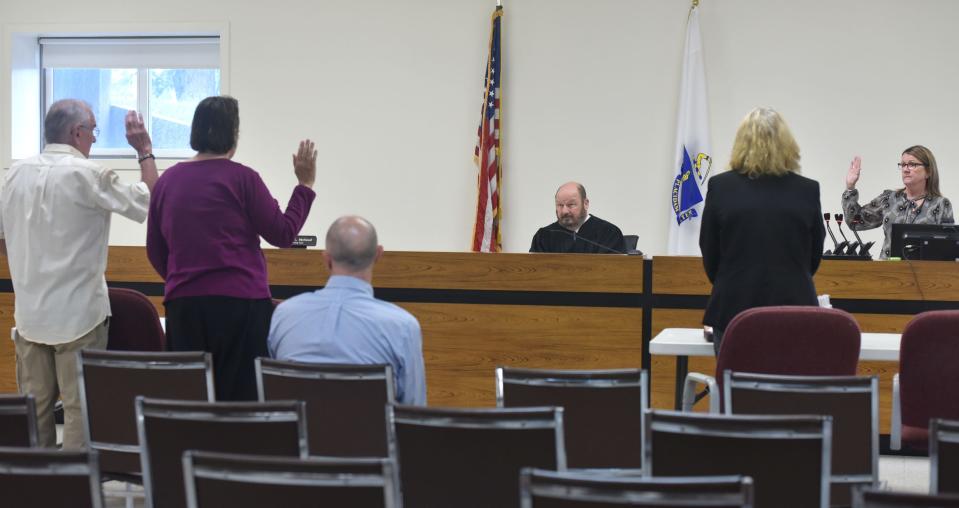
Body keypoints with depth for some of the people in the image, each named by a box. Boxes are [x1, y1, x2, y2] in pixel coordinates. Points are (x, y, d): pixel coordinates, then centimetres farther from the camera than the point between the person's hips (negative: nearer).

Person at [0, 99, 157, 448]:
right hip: (77, 312, -6)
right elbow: (148, 203, -9)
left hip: (30, 312, 6)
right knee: (80, 406, -1)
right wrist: (145, 151, -1)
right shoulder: (86, 174, -14)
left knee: (34, 407, 11)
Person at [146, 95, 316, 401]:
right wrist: (305, 184, 4)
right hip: (239, 303, -5)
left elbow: (155, 252, 13)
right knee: (242, 397, 0)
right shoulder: (241, 178, -8)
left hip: (182, 305, 5)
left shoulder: (167, 180, 6)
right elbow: (283, 234, -4)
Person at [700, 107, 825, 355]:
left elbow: (709, 254, 7)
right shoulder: (808, 190, 0)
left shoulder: (720, 186, -2)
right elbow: (814, 257, 11)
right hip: (793, 307, 1)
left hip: (734, 309, 0)